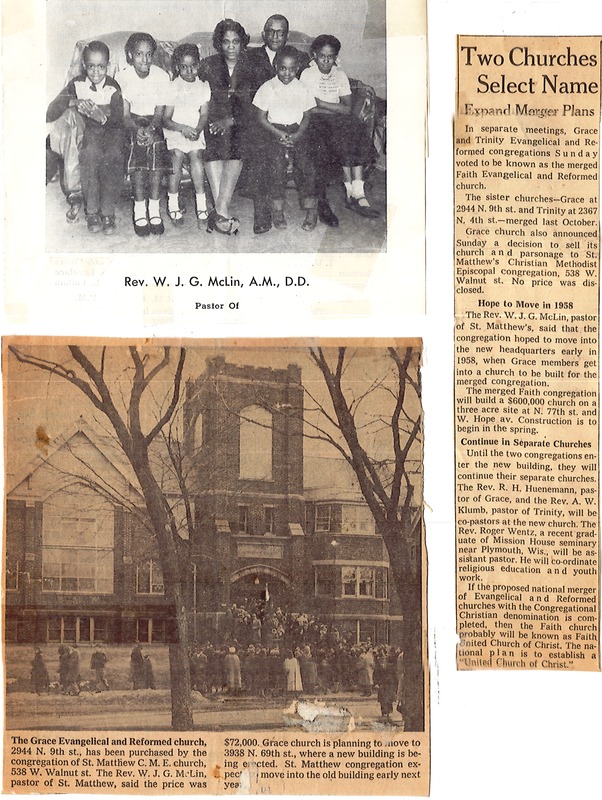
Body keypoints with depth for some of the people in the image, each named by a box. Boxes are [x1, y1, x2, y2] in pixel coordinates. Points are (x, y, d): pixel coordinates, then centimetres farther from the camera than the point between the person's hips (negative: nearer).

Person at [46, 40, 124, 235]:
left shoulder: (113, 87, -2)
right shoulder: (77, 84, 0)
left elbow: (118, 118, -8)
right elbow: (50, 114, -7)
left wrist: (102, 115, -27)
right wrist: (72, 102, -23)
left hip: (110, 130, 0)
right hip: (85, 131, 0)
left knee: (113, 156, -34)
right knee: (90, 153, -34)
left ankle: (108, 212, -25)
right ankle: (92, 211, -25)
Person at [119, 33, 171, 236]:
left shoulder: (161, 76, -8)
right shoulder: (123, 77, -10)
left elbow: (160, 112, -8)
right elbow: (125, 113, -11)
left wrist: (151, 128, -29)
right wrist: (136, 129, -32)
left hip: (154, 122, 1)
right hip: (133, 121, -1)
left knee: (156, 149, -27)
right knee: (137, 152, -28)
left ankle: (154, 209, -19)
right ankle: (140, 211, -22)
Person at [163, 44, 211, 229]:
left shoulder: (203, 86, 10)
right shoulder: (172, 87, 1)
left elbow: (204, 113, 3)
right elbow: (166, 119, -4)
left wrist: (197, 129, -18)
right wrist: (183, 128, -22)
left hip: (195, 130, 1)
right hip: (174, 130, -1)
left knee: (196, 155, -25)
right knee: (177, 154, -27)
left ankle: (201, 206, -24)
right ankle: (173, 205, -20)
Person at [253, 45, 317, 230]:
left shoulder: (302, 88, 10)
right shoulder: (267, 88, 6)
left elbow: (306, 117, 10)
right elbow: (261, 117, 4)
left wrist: (298, 135, -8)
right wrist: (278, 133, -11)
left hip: (297, 132, 1)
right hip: (274, 132, -1)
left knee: (304, 163, -18)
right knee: (276, 162, -22)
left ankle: (310, 209, -14)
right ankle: (277, 209, -15)